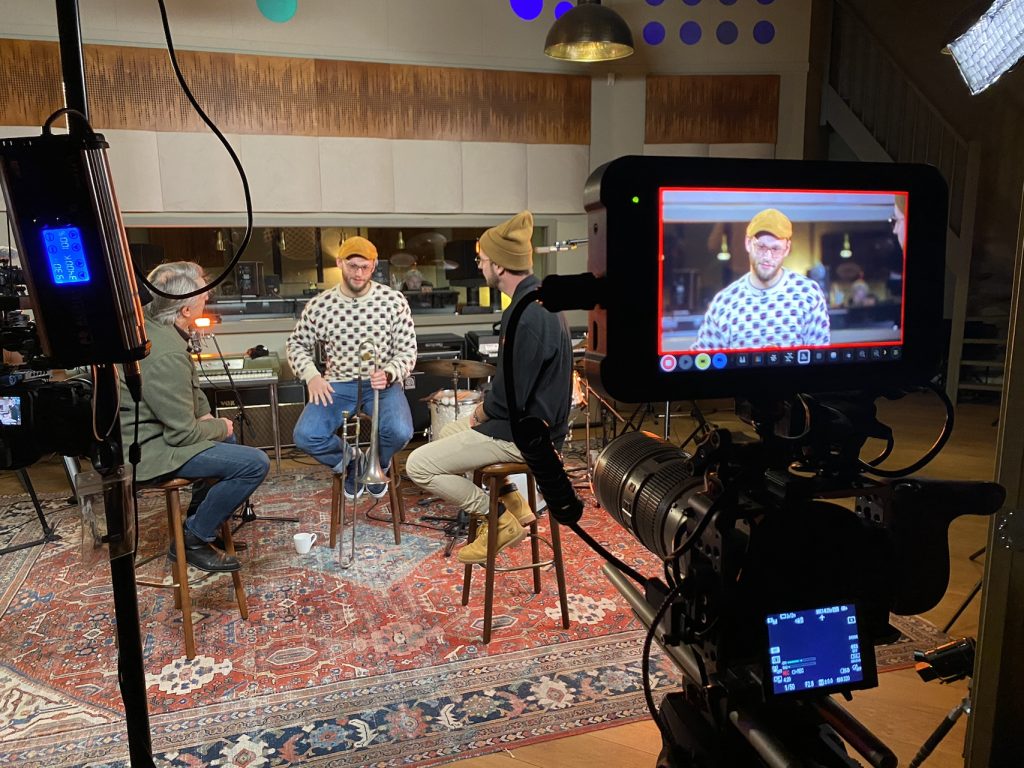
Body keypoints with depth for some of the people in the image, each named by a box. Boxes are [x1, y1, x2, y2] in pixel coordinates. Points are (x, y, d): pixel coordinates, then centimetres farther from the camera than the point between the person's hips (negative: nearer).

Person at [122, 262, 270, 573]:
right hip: (147, 450, -11)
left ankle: (200, 519, 33)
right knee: (255, 464, -17)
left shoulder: (145, 321, 1)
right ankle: (192, 541, 0)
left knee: (226, 435, 29)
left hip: (141, 430, 11)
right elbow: (183, 433, -24)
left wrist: (205, 414, 7)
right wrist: (219, 427, -6)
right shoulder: (166, 355, -30)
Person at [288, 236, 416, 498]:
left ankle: (379, 463, 10)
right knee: (305, 436, -23)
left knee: (400, 432, -30)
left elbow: (407, 351, -1)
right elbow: (297, 343, 13)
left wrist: (388, 374, -22)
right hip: (338, 384, 2)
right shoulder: (319, 305, 0)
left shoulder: (394, 300, -4)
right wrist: (312, 376, -5)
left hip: (383, 383, -1)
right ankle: (349, 459, 13)